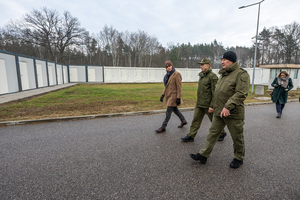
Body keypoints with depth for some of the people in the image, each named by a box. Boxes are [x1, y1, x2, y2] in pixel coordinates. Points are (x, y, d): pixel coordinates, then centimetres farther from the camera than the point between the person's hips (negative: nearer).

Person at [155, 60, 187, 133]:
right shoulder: (168, 74, 9)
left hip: (174, 96, -9)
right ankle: (184, 121, 39)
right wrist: (163, 94, 10)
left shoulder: (177, 74, -15)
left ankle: (163, 127, 6)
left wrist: (178, 98, -19)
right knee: (175, 109, 20)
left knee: (168, 112, -4)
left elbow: (179, 87, -17)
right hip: (169, 95, 9)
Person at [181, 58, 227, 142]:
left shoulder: (212, 76, -15)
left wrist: (212, 106, -21)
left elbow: (214, 92, -19)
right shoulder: (201, 75, 11)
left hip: (208, 105, -7)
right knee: (196, 120, 8)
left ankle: (222, 133, 34)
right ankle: (191, 136, 15)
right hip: (199, 104, 8)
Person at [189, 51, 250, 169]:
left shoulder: (241, 74, -12)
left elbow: (241, 93, -23)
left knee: (237, 137, 11)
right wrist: (215, 106, 21)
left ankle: (239, 158, 32)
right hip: (219, 112, 8)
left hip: (232, 113, -8)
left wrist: (228, 107, -30)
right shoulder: (224, 74, 15)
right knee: (213, 133, 10)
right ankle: (203, 155, 18)